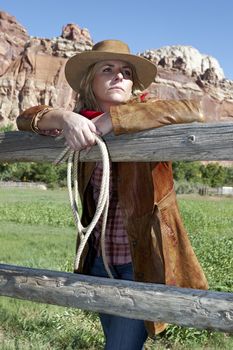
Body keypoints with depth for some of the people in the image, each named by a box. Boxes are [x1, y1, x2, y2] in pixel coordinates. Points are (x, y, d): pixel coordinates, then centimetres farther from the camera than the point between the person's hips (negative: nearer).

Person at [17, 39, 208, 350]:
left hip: (144, 260, -5)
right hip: (99, 258, 5)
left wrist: (111, 120, -31)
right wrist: (64, 117, -25)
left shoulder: (147, 118, -10)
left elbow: (194, 112, -29)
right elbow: (26, 118, -2)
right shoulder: (83, 123, 2)